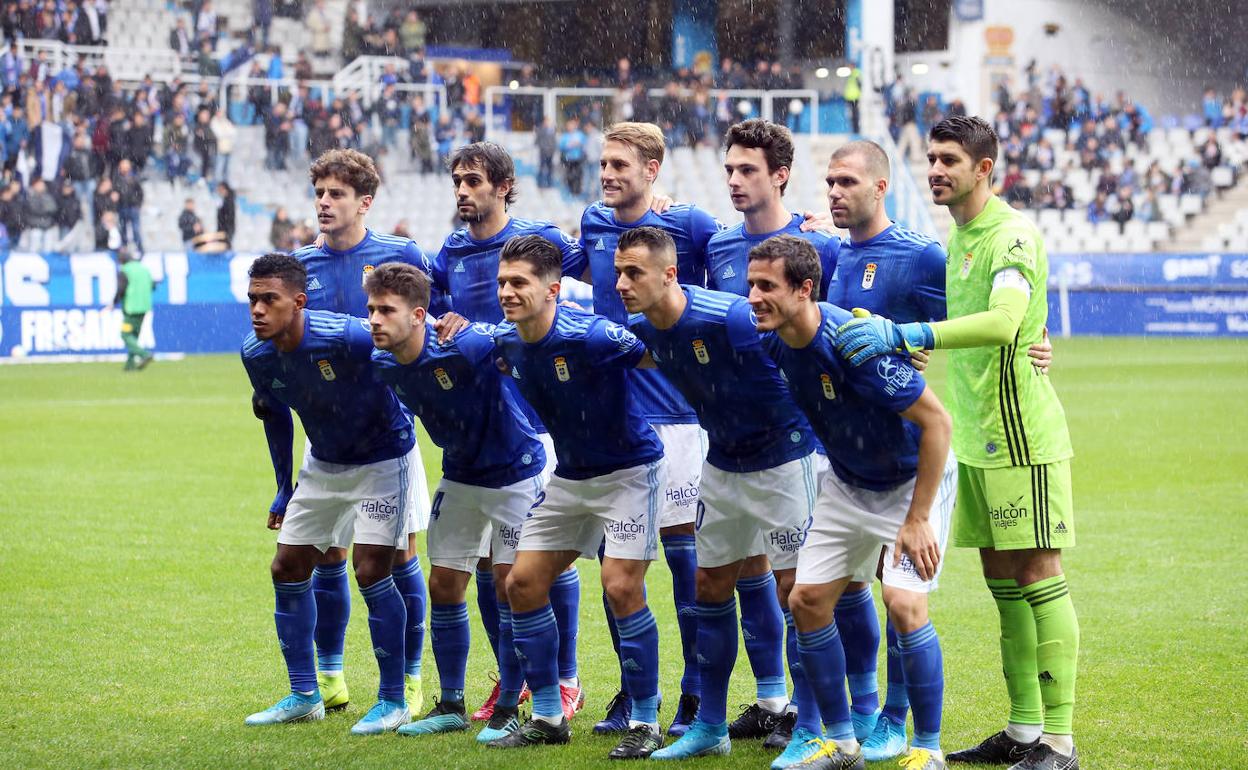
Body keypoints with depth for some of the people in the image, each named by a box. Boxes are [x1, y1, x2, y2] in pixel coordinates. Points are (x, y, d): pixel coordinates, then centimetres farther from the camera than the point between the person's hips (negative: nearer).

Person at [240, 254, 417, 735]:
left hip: (382, 458, -7)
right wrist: (284, 490, 11)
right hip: (324, 463, 7)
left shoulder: (346, 338, -33)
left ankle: (393, 700, 0)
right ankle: (304, 696, 19)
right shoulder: (256, 354, -12)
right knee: (288, 568, 5)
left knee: (371, 571, -14)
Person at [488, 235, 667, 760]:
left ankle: (645, 722, -3)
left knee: (621, 587, -16)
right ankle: (547, 717, 14)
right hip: (569, 476, 8)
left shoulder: (589, 336, -27)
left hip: (629, 469, -8)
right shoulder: (506, 341, -5)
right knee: (522, 583, 3)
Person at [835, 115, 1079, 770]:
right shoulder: (956, 235, 13)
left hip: (1023, 435, -9)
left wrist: (902, 333, -38)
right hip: (977, 440, 9)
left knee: (1038, 577, -7)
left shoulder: (1012, 235, -15)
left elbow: (1003, 321, -32)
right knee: (1001, 581, 11)